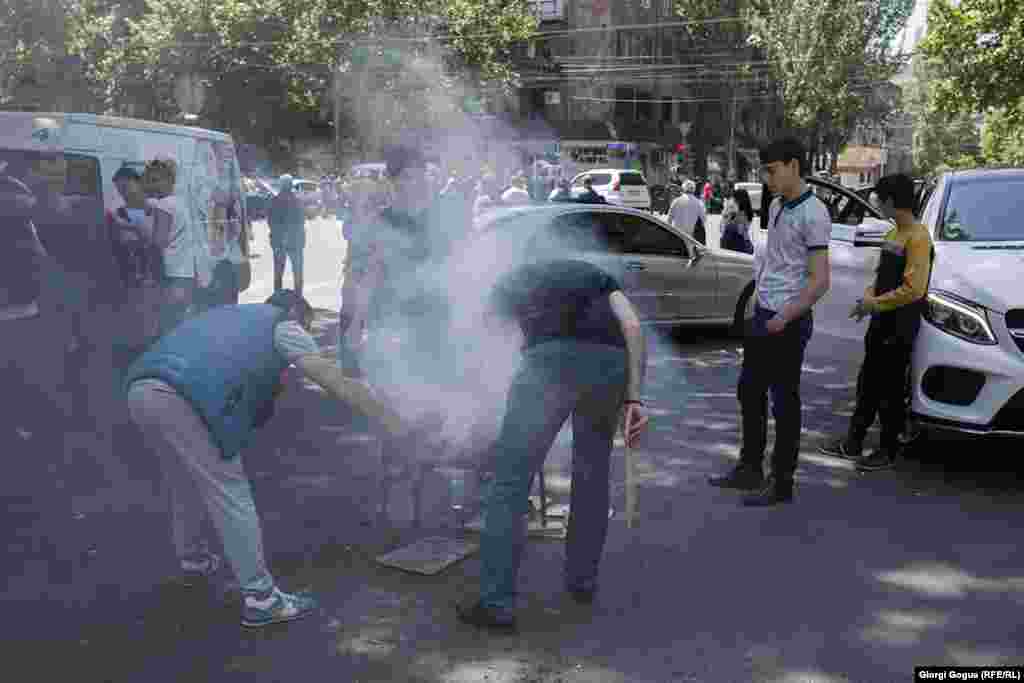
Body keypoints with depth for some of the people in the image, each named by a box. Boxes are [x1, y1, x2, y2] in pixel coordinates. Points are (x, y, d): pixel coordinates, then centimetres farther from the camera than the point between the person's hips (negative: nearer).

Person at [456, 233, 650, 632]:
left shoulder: (513, 279, 32)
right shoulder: (595, 274, 35)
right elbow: (633, 327, 16)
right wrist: (633, 398, 10)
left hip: (553, 359, -3)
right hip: (611, 363, 3)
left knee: (510, 481, 4)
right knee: (592, 477, 23)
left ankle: (496, 604, 3)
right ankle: (582, 582, 34)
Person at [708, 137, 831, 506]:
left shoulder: (812, 213, -15)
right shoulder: (777, 206, 10)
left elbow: (820, 280, -19)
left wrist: (785, 318, -22)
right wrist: (758, 306, 14)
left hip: (788, 322, -9)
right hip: (762, 316, 9)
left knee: (784, 403, 1)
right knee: (750, 394, 16)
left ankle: (782, 483, 14)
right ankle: (750, 469, 30)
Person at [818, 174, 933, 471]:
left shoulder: (917, 237, -17)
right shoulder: (892, 234, 11)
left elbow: (912, 289, -22)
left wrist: (875, 303, -15)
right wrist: (868, 296, 1)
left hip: (900, 327, -9)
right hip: (880, 323, 9)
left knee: (890, 390, 2)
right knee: (867, 384, 14)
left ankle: (888, 451, 16)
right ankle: (853, 443, 24)